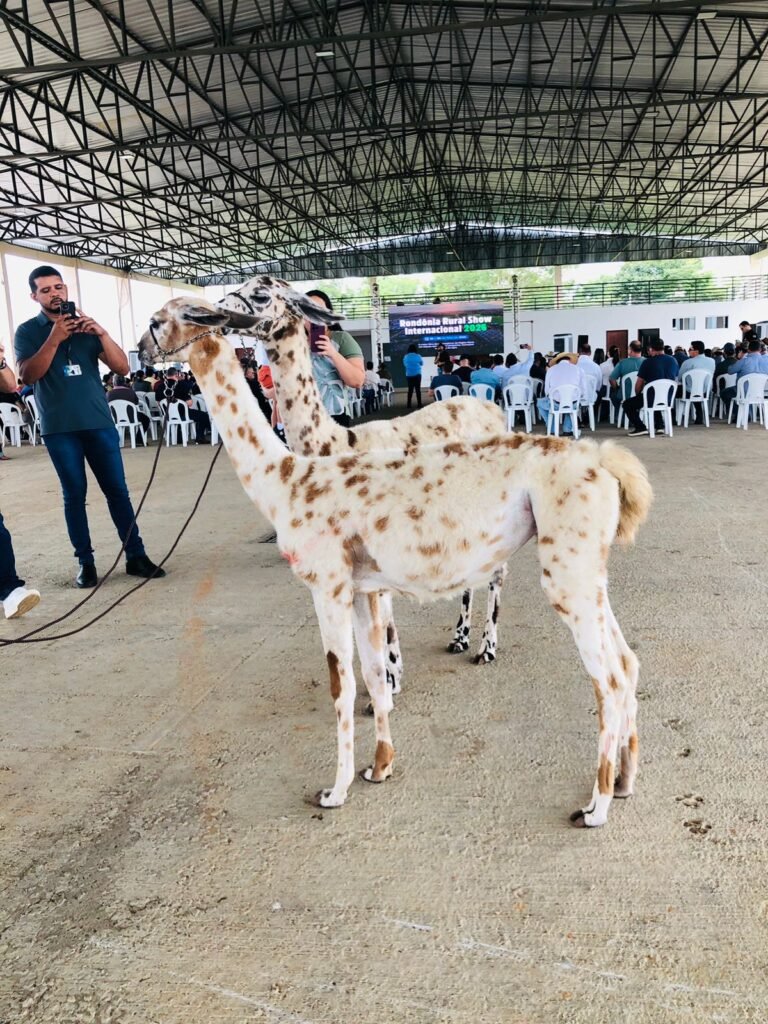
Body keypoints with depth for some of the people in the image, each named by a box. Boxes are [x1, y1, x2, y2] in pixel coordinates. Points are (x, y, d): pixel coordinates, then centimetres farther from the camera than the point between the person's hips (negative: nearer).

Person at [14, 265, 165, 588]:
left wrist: (101, 333, -11)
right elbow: (28, 375, -9)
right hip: (59, 427, -1)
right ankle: (85, 562, 11)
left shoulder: (86, 325, 10)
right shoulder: (28, 331, 5)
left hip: (99, 421, 2)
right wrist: (54, 338, -16)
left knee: (117, 490, 2)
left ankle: (136, 556, 7)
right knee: (74, 494, 3)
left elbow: (122, 367, 3)